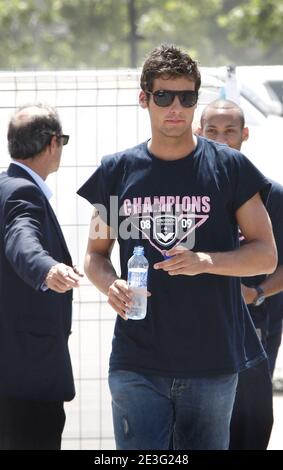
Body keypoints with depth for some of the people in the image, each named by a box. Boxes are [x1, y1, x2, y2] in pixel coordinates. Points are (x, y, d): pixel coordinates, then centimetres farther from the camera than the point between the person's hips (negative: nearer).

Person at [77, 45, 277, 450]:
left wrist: (205, 261, -17)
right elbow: (96, 254, 15)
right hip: (137, 365, 0)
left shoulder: (229, 167, 2)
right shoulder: (117, 172, 7)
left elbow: (266, 254, 2)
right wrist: (111, 285, -9)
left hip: (213, 363, 0)